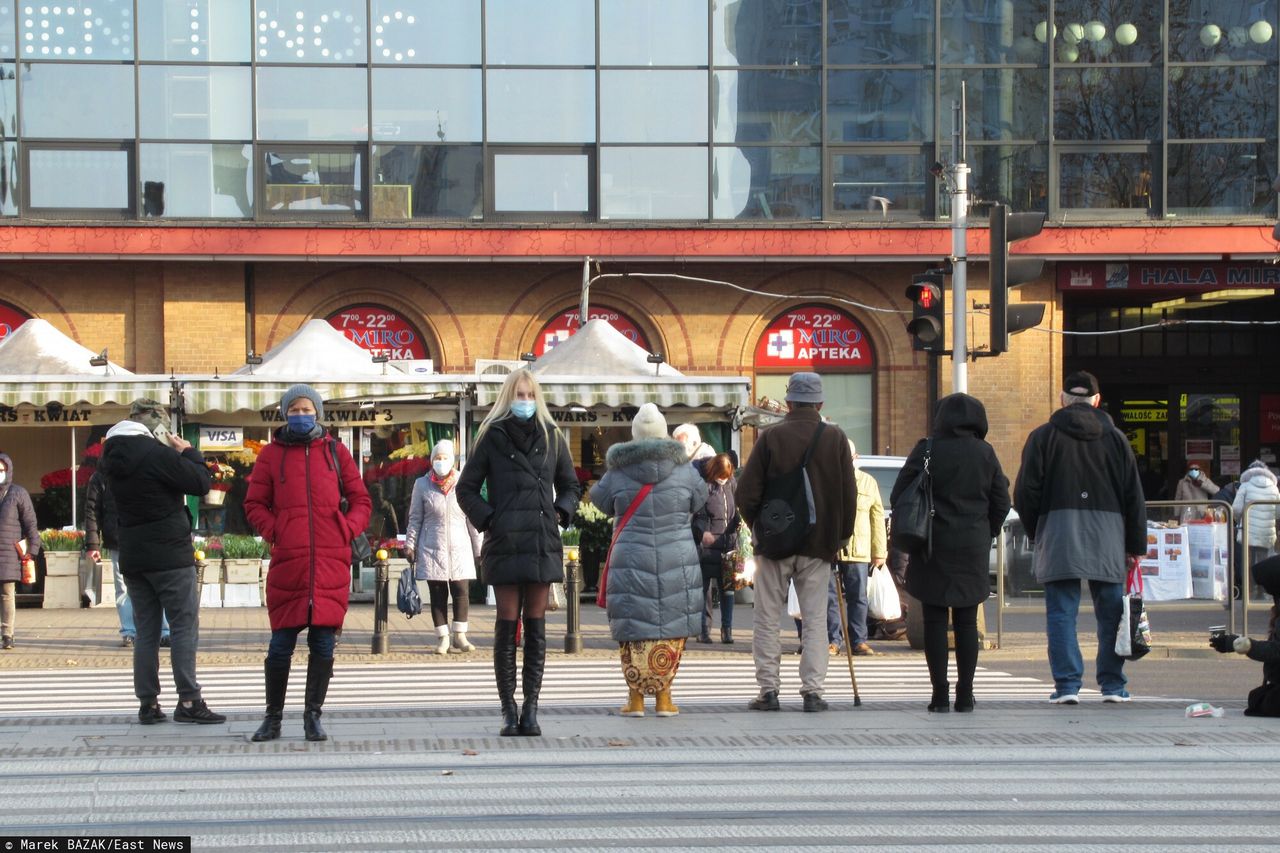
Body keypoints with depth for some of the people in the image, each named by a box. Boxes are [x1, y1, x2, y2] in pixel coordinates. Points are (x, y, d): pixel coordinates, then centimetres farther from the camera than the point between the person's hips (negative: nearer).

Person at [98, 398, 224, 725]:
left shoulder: (112, 456, 9)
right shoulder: (156, 453, -15)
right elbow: (201, 483, -13)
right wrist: (188, 451, 2)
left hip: (132, 557, 7)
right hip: (169, 554, -7)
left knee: (145, 630, 9)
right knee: (185, 627, -3)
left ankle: (148, 704, 7)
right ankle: (188, 701, -7)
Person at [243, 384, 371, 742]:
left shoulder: (335, 452, 11)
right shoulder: (272, 454, 9)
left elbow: (361, 501, 13)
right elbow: (254, 504, 11)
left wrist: (346, 531, -3)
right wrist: (275, 533, -4)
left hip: (331, 563, 1)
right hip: (288, 561, -1)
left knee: (323, 644, 2)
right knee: (281, 645, 0)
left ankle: (313, 716, 12)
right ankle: (273, 716, 13)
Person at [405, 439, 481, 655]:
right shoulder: (422, 485, 4)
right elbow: (415, 518, 9)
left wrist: (479, 548, 9)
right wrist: (410, 545, 3)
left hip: (459, 548, 0)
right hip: (432, 549, 0)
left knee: (462, 591, -7)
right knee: (437, 594, 1)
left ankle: (459, 636, 4)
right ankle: (442, 638, 7)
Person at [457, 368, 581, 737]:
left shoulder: (552, 437, 11)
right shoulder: (493, 437, 5)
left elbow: (570, 485, 23)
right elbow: (466, 488, 9)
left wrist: (561, 513, 6)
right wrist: (486, 519, -3)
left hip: (543, 541, 2)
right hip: (505, 543, -2)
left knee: (536, 627, 1)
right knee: (507, 625, -3)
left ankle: (531, 710, 4)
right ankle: (508, 710, 0)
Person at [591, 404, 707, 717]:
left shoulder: (618, 473, -2)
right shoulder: (683, 469, 0)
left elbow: (599, 500, 13)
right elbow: (699, 500, 14)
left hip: (631, 559, -1)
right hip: (677, 560, 1)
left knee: (633, 625, 5)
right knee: (671, 625, 8)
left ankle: (636, 696, 6)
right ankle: (663, 696, 9)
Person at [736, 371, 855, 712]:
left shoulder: (771, 437, -5)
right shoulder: (835, 438, 0)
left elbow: (747, 492, -5)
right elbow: (849, 495, 1)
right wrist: (841, 536, 11)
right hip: (819, 544, 1)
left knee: (767, 619, 7)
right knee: (815, 620, 6)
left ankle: (768, 689, 5)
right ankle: (813, 691, 1)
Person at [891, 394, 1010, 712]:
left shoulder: (926, 450, -6)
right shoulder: (985, 454, 2)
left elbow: (899, 496, -5)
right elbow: (1001, 502, 6)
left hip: (933, 546, -2)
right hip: (973, 548, 2)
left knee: (934, 620, 1)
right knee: (967, 621, 7)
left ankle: (940, 695, -3)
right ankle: (965, 693, 6)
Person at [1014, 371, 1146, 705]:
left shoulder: (1043, 437, 3)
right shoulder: (1115, 438, 9)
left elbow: (1025, 493, 1)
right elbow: (1134, 497, 9)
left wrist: (1036, 533, 15)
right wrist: (1135, 546, 13)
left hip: (1059, 537, -2)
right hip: (1107, 536, 2)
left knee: (1062, 612, 0)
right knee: (1110, 612, 9)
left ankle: (1067, 685, -5)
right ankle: (1113, 684, 10)